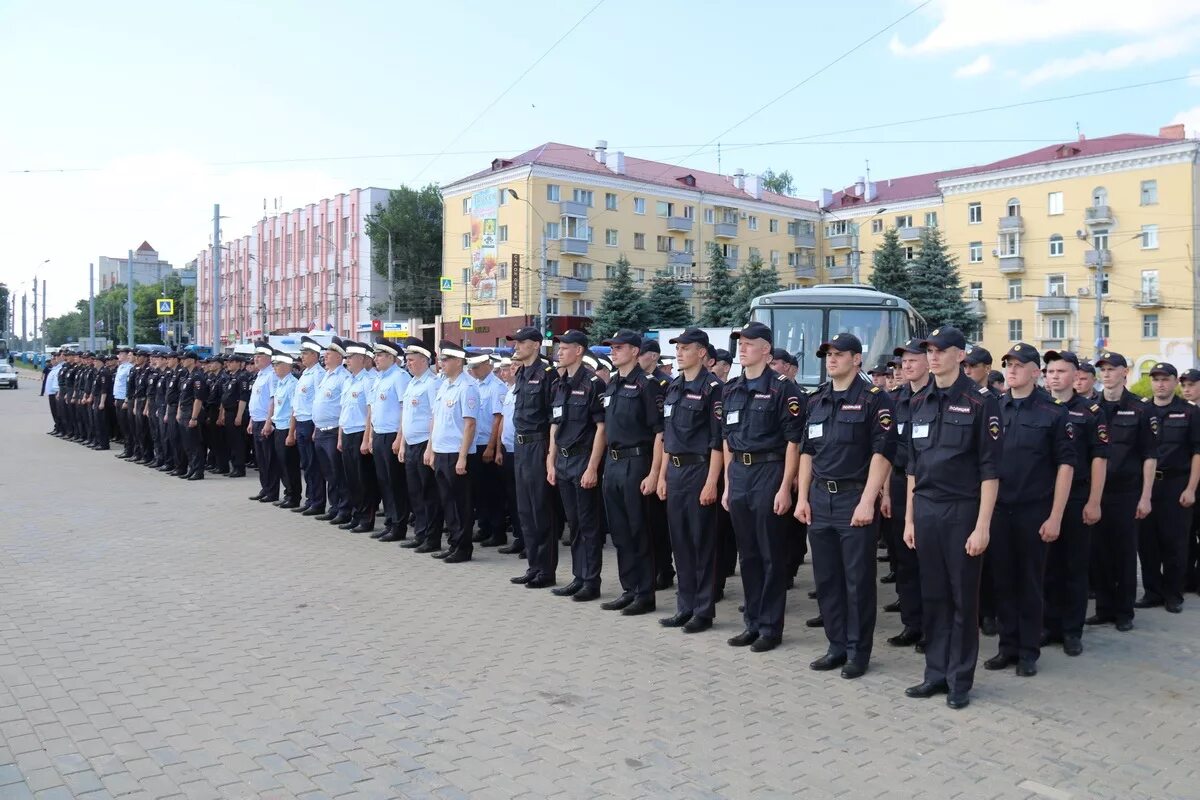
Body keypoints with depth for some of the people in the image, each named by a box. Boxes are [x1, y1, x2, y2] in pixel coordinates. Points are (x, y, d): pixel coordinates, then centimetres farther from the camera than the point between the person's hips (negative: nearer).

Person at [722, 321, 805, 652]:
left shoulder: (783, 388, -7)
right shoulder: (731, 390, 12)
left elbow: (793, 441, -9)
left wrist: (785, 487, -14)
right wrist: (728, 484, 12)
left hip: (769, 472, -6)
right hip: (738, 474, 6)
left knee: (772, 556, 2)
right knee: (747, 554, 12)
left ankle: (771, 627, 12)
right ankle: (752, 622, 22)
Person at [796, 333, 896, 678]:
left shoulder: (874, 399, -6)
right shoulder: (817, 401, 13)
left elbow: (883, 452, -12)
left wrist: (867, 501, -18)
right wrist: (802, 497, 8)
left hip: (855, 497, -6)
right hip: (819, 499, 6)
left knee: (858, 580, 2)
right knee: (826, 578, 11)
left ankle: (858, 652, 14)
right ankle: (837, 646, 23)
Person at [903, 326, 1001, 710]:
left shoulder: (981, 402, -7)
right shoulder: (920, 403, 10)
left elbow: (990, 469, -10)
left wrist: (982, 526, -14)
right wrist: (909, 518, 11)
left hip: (962, 510, -5)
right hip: (925, 510, 5)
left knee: (963, 598, 5)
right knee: (933, 595, 10)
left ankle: (960, 681, 16)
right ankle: (935, 674, 21)